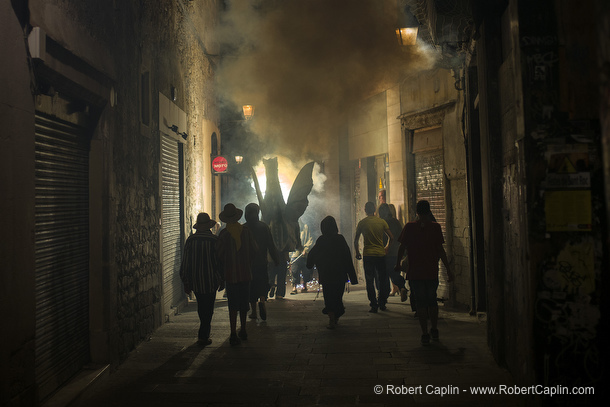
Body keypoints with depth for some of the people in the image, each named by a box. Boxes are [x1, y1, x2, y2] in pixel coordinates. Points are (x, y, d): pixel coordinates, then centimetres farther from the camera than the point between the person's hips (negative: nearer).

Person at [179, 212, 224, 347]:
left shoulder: (190, 240, -2)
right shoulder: (214, 240, -10)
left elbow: (185, 262, 2)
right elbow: (220, 261, -6)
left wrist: (186, 282, 9)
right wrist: (222, 280, 4)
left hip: (195, 281, 3)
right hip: (210, 281, -3)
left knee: (201, 306, 19)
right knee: (208, 309, 5)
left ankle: (205, 327, 35)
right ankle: (203, 336, 5)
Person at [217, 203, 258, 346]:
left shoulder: (223, 234, -10)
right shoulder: (246, 231, -2)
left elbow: (220, 255, -8)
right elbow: (254, 250, 4)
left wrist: (224, 267, 10)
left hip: (231, 274, -2)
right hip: (245, 273, 3)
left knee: (233, 304, 0)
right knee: (244, 302, 15)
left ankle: (234, 334, -7)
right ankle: (243, 330, 25)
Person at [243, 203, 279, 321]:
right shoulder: (264, 226, -2)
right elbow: (271, 245, -3)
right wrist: (276, 259, 3)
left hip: (248, 262, 0)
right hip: (261, 262, 0)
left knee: (251, 286, 8)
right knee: (263, 284, 11)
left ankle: (254, 312, 9)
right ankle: (262, 300, -18)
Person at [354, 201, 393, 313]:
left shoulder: (362, 223, -2)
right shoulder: (382, 222, 2)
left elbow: (356, 240, 0)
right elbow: (391, 237, 5)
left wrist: (357, 252, 15)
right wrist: (386, 247, 23)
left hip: (368, 255, -2)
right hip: (381, 254, 2)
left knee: (370, 282, 5)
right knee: (382, 280, 14)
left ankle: (373, 305, 3)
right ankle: (382, 304, 19)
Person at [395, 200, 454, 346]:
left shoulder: (409, 227, -3)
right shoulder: (435, 227, -4)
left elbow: (402, 247, -1)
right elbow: (440, 250, -6)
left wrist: (398, 264, 13)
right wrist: (448, 268, 0)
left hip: (415, 272, -1)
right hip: (432, 271, 1)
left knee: (421, 303, 5)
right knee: (432, 301, 18)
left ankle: (425, 334, 4)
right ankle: (434, 331, 25)